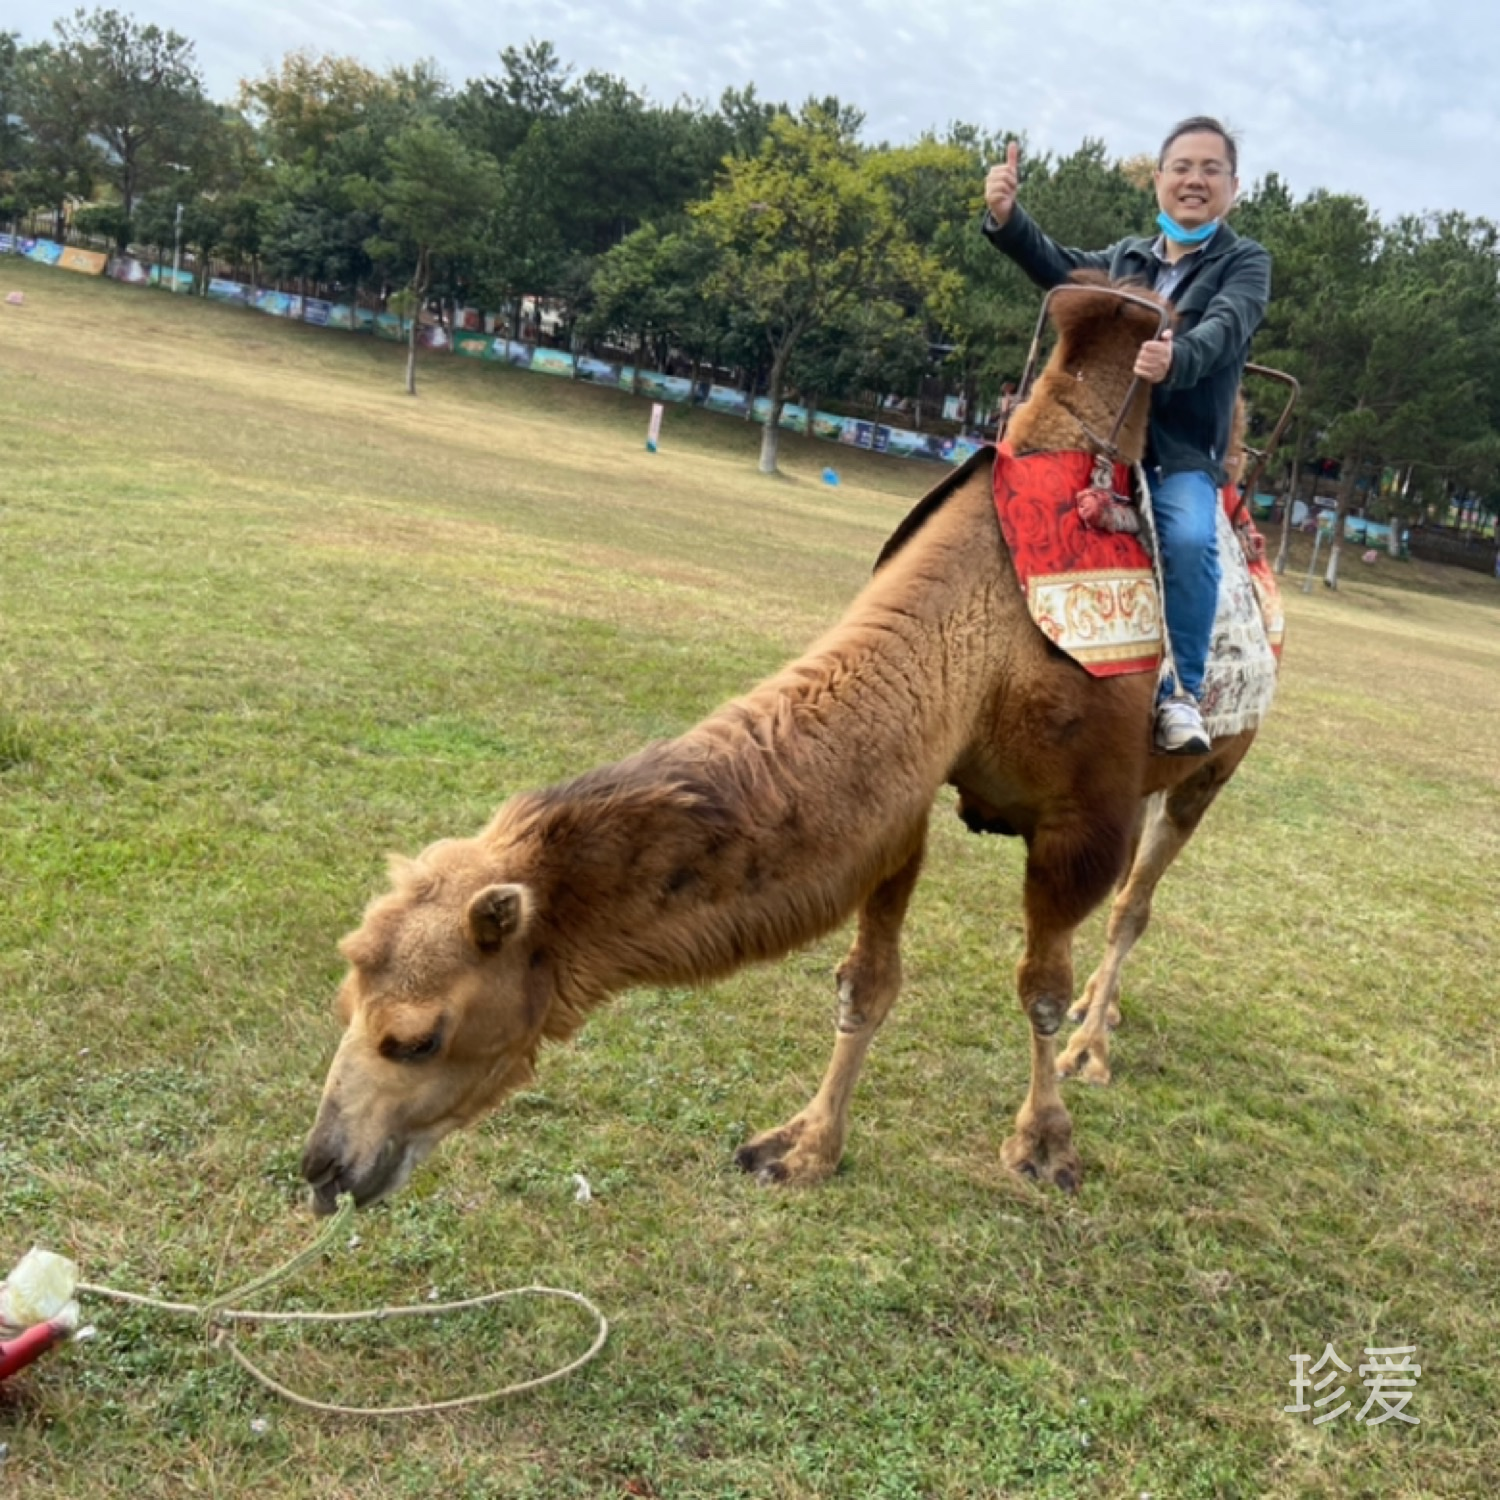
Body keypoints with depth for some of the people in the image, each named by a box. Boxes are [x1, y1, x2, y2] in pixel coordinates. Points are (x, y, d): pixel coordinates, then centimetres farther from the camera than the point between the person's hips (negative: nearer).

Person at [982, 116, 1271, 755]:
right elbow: (1063, 269, 3)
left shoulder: (1245, 262, 6)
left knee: (1190, 539, -31)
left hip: (1183, 454, -4)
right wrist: (1006, 218, -16)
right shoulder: (1126, 258, 21)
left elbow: (1226, 329, -15)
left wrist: (1176, 360, -39)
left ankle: (1180, 692, -21)